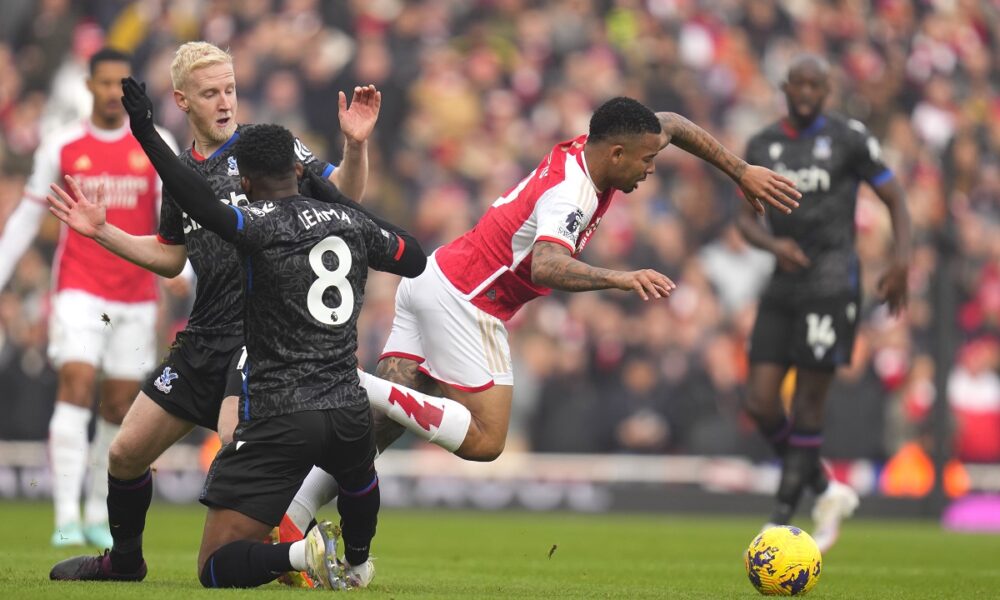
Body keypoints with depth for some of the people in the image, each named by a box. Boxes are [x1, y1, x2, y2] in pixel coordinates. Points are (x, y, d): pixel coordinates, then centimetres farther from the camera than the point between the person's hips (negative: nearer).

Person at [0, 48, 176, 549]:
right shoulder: (62, 148, 3)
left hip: (136, 296, 2)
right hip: (80, 290, -2)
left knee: (119, 408, 5)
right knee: (76, 388, -17)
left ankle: (99, 517, 19)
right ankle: (67, 517, -21)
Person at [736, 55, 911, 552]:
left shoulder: (849, 138, -1)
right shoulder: (762, 146, 11)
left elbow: (895, 198, 3)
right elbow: (746, 218, 11)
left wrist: (901, 261, -11)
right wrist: (773, 244, -11)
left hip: (831, 282, -5)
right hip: (784, 286, 5)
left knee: (807, 400, -6)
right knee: (761, 403, -2)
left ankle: (781, 521, 0)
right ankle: (827, 493, 17)